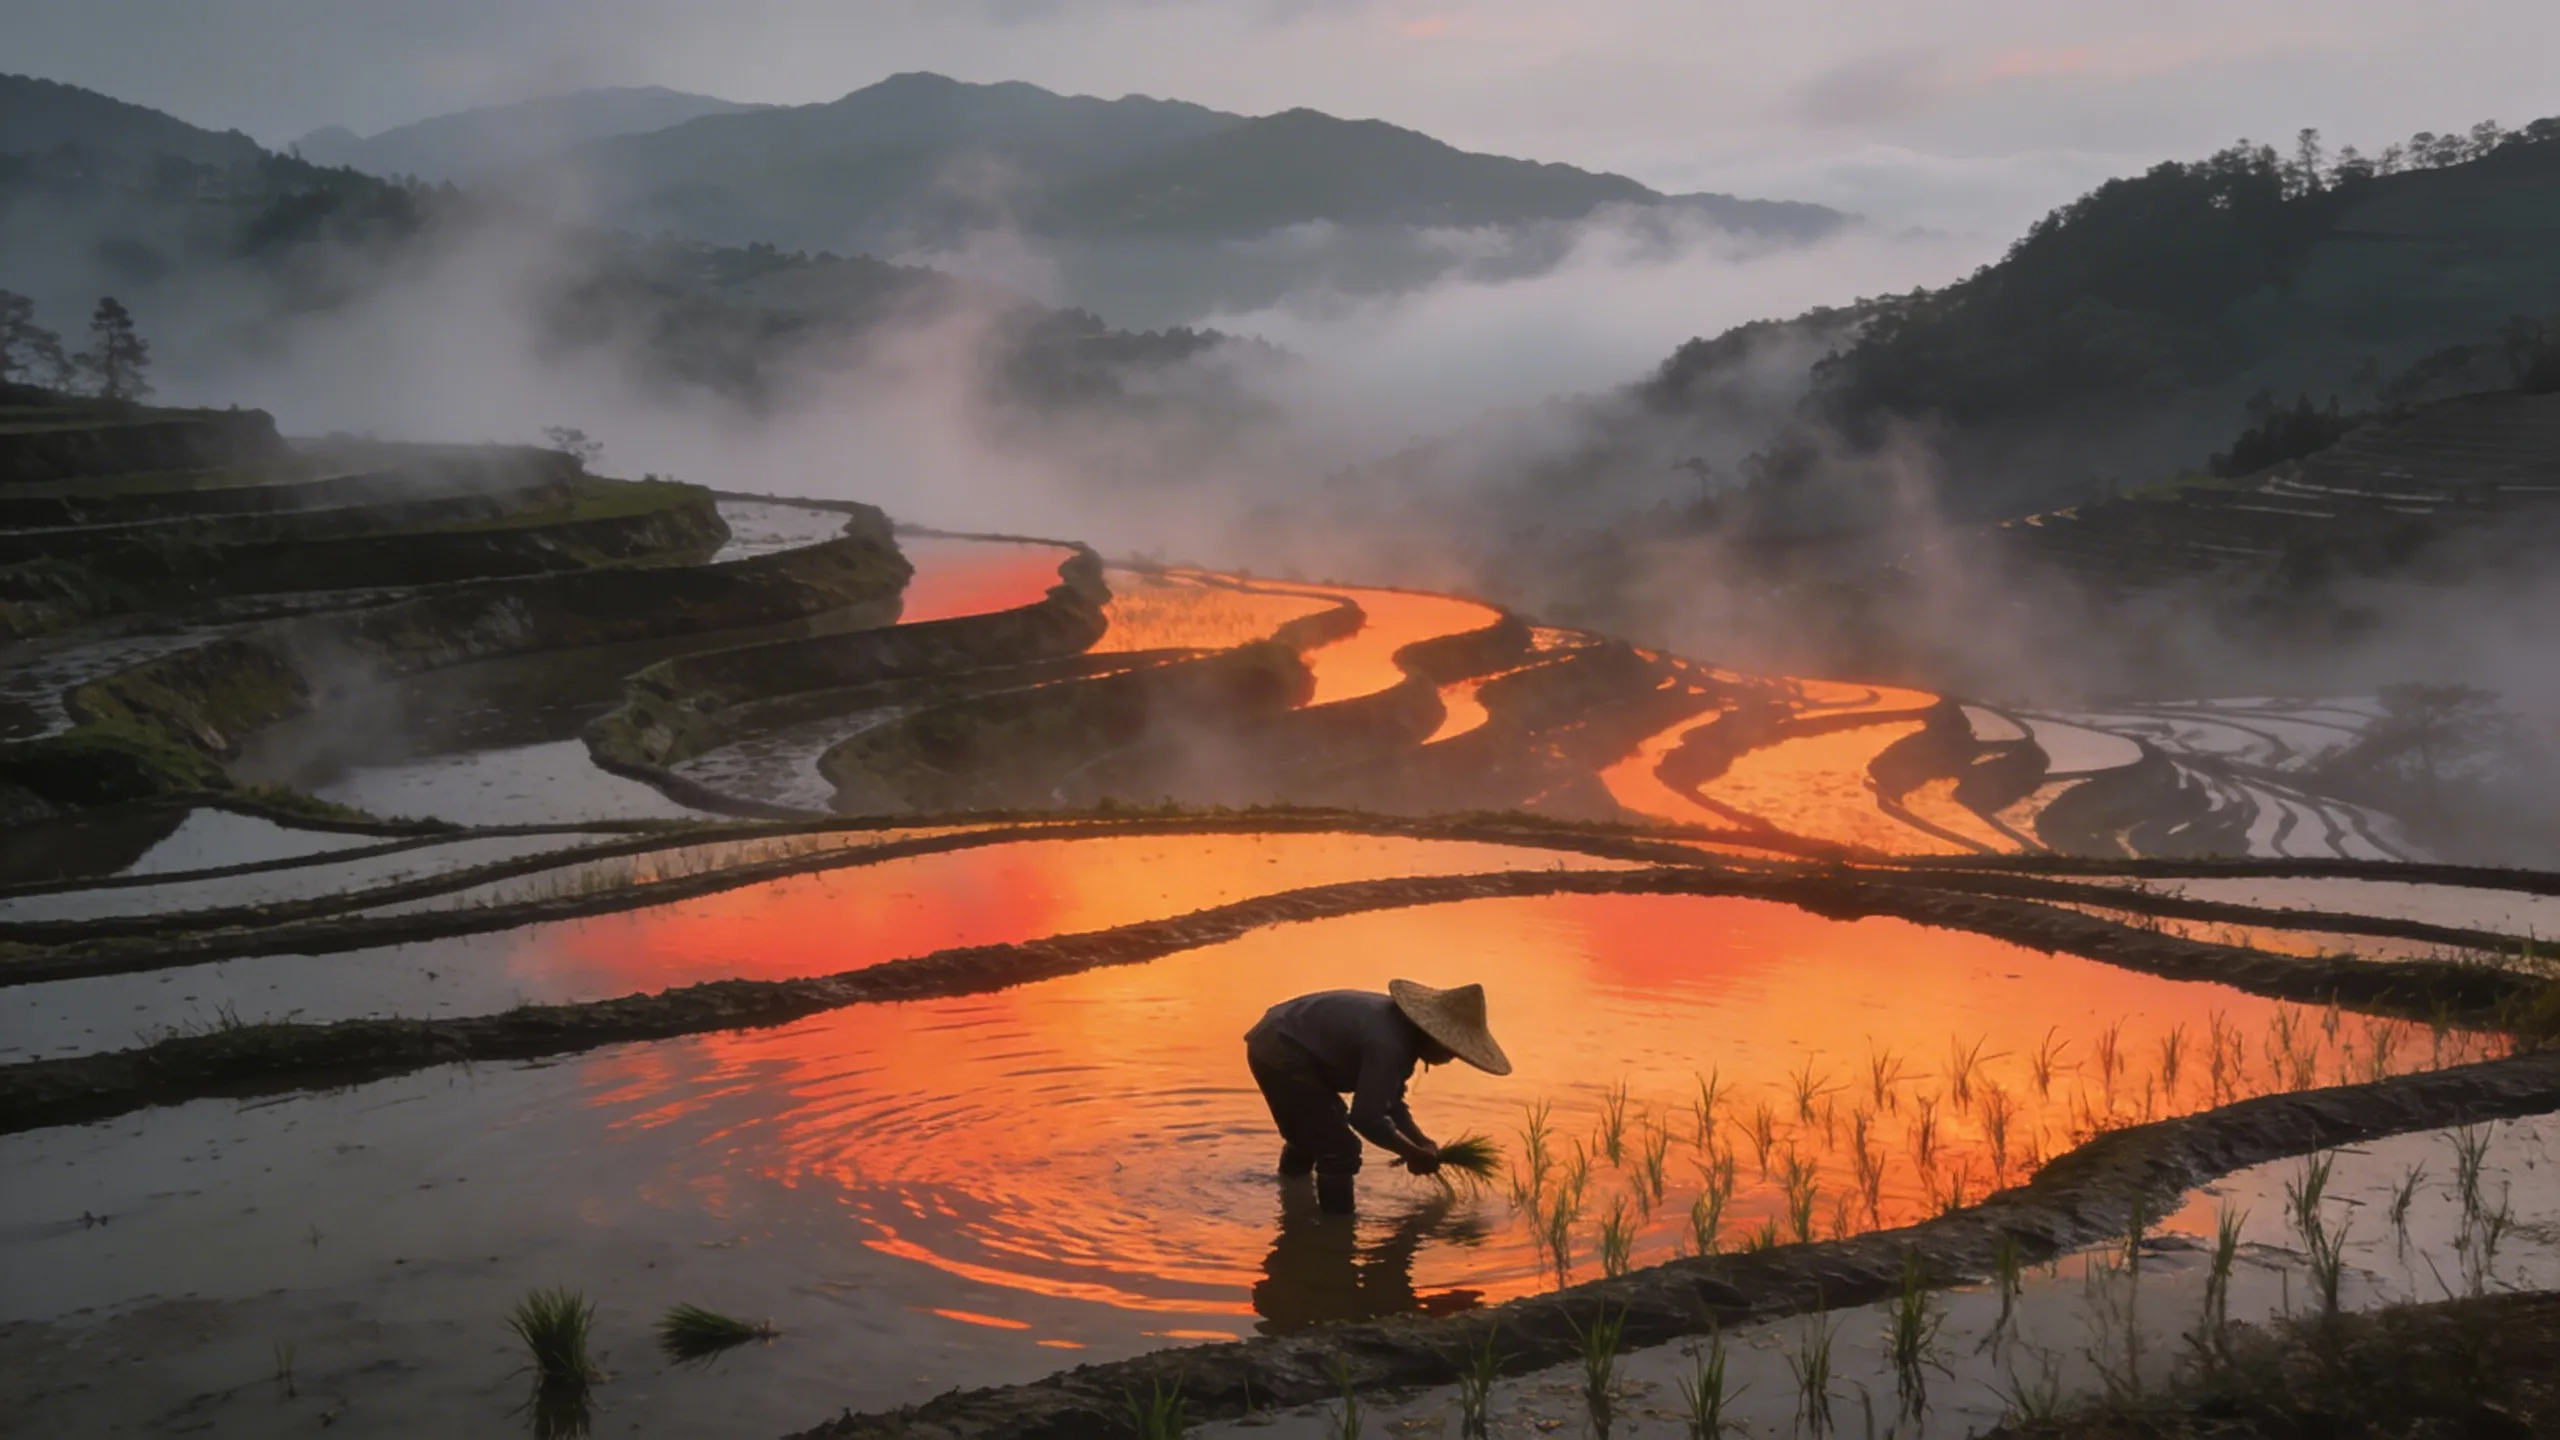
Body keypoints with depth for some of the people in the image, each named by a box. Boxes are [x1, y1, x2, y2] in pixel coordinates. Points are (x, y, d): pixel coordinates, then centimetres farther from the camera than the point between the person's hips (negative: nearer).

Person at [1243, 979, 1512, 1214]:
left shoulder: (1402, 1029, 4)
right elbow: (1366, 1117, -27)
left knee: (1313, 1134, 32)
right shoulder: (1388, 1044, -28)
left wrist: (1421, 1141, 5)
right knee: (1340, 1149, -9)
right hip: (1282, 1055, -11)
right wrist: (1411, 1153, -13)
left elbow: (1389, 1097, 15)